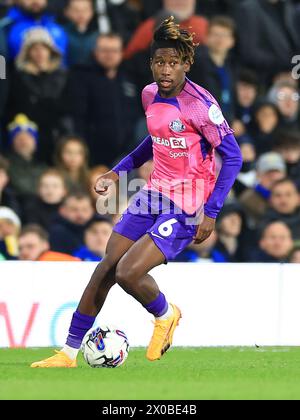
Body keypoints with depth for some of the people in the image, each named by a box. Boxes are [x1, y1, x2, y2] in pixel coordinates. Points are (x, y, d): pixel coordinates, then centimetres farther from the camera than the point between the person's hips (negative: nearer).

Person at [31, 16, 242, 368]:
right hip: (154, 194, 7)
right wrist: (119, 171, 17)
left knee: (128, 273, -18)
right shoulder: (150, 95, 4)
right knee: (106, 268, 2)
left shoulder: (199, 104, -19)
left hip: (186, 206, -7)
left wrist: (211, 212, -17)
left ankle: (165, 316, 15)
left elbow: (233, 156, -15)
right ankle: (70, 352, 12)